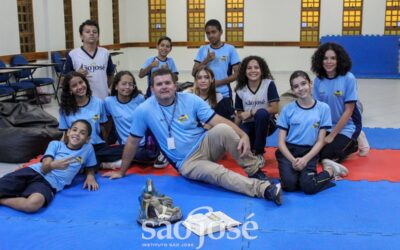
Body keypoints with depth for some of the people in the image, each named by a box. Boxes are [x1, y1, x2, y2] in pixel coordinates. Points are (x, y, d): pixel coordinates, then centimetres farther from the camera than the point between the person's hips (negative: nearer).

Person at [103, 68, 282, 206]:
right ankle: (264, 189, -41)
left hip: (204, 145, 2)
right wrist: (122, 171, 9)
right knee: (219, 174, -33)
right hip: (187, 163, -2)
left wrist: (243, 135, -27)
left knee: (222, 129, -31)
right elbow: (132, 142, 2)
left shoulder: (191, 100, -6)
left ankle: (255, 172, -20)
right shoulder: (144, 110, -9)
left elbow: (218, 121, -11)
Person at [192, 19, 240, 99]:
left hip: (224, 95, -2)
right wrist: (206, 60, -13)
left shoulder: (230, 49, -2)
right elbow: (194, 73, 1)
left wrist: (218, 82, -15)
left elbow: (237, 74, -5)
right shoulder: (202, 50, 5)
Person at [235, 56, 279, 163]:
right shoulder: (241, 90, 1)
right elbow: (239, 115, 6)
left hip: (265, 123, -2)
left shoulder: (269, 84, -8)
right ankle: (251, 149, 11)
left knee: (261, 112, -37)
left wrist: (251, 112, -16)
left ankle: (259, 152, -18)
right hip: (248, 125, 2)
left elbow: (274, 109, -14)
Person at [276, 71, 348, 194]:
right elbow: (281, 141, 0)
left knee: (308, 186, -23)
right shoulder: (288, 109, 1)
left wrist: (305, 159, -14)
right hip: (288, 151, 0)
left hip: (309, 152, 0)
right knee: (289, 184, -27)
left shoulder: (323, 108, 1)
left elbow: (320, 141, 1)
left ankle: (330, 170, 6)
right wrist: (293, 160, -16)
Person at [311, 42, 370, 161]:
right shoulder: (318, 80, -2)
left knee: (327, 155, -21)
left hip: (346, 126, -5)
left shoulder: (348, 78, -15)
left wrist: (332, 135, -15)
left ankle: (354, 143, 8)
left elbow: (349, 110, -14)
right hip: (326, 126, 5)